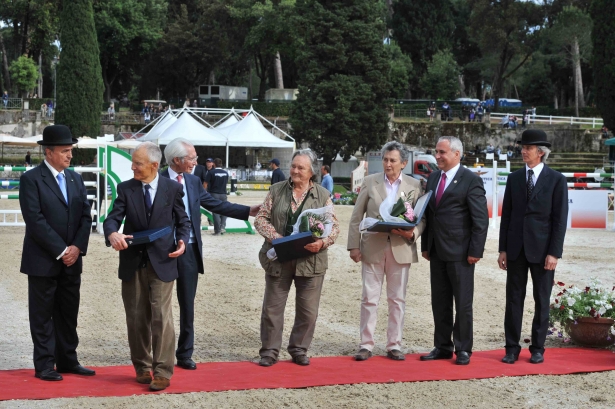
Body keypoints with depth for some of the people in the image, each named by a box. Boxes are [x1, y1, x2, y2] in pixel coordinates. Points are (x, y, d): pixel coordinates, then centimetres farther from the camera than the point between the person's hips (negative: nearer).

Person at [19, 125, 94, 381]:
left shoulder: (75, 179, 12)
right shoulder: (31, 179, -8)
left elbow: (86, 216, 8)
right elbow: (35, 220, -15)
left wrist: (77, 247, -7)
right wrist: (61, 251, -16)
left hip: (72, 259, 6)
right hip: (43, 260, -6)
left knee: (69, 313, 10)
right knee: (43, 315, 2)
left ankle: (67, 360, 19)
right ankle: (44, 365, 9)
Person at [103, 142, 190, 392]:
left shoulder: (172, 189, 0)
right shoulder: (125, 189, 2)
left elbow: (183, 221, 8)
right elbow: (113, 218, -7)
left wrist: (182, 240, -12)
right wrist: (112, 233, -29)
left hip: (162, 262, -2)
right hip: (133, 263, 2)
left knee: (161, 317, -7)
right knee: (136, 319, 9)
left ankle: (162, 372, -1)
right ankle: (142, 368, 22)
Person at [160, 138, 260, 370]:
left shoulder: (193, 181, 9)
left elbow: (216, 205, 12)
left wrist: (248, 211, 9)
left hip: (190, 249, 5)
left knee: (187, 305, 9)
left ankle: (185, 354, 17)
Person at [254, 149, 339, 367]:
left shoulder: (323, 195, 3)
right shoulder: (276, 190, 5)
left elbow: (334, 226, 2)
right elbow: (261, 218, 3)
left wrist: (322, 242, -18)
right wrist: (274, 236, -15)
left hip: (311, 260, 0)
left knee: (308, 310, 6)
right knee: (272, 307, 4)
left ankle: (299, 349, 21)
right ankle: (269, 351, 15)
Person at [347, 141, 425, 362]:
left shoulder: (415, 186, 3)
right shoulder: (370, 182, 3)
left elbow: (422, 218, 4)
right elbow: (356, 217, 4)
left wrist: (412, 233, -16)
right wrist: (354, 245, -3)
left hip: (401, 249, 0)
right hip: (373, 248, 0)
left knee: (397, 299, 6)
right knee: (369, 298, 2)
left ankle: (394, 345, 14)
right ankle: (366, 345, 9)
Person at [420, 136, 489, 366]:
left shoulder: (471, 180, -9)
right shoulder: (433, 178, 12)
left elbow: (481, 219, -11)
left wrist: (476, 251, -15)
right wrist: (425, 246, 11)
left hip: (460, 252, -7)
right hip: (437, 251, 7)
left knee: (463, 303, 2)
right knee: (439, 302, 11)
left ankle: (463, 349, 10)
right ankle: (442, 347, 19)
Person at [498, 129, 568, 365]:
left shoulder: (556, 180, -2)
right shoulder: (514, 178, 8)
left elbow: (560, 219, -5)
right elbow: (506, 215, 9)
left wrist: (554, 253, -11)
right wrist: (503, 249, 5)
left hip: (542, 249, -3)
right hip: (516, 248, 3)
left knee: (542, 300, 5)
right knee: (514, 299, 4)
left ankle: (537, 348, 15)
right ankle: (512, 348, 10)